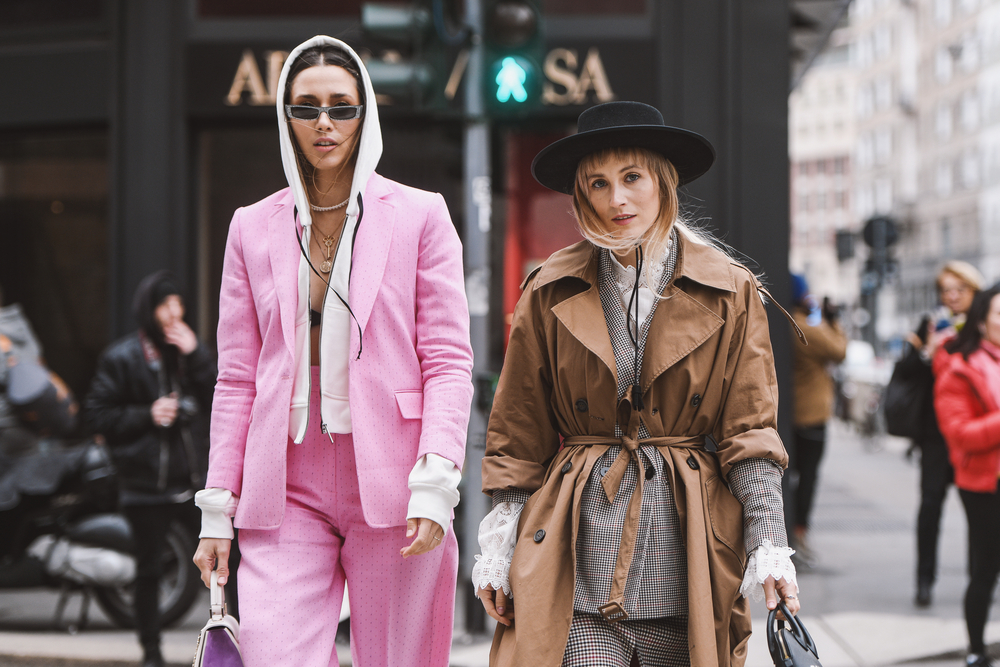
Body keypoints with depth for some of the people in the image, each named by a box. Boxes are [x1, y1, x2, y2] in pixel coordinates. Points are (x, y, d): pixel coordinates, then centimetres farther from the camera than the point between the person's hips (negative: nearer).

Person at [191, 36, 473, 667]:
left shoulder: (419, 215, 5)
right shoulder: (254, 226, 12)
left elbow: (449, 361, 0)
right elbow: (237, 377, 12)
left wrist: (436, 482, -12)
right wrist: (217, 510, 7)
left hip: (391, 485, -2)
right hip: (287, 487, 2)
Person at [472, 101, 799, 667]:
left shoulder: (730, 293, 5)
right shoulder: (552, 292, 6)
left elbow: (750, 430, 4)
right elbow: (518, 434, 9)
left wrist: (770, 546, -5)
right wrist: (500, 546, 4)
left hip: (688, 547, 1)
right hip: (580, 551, 0)